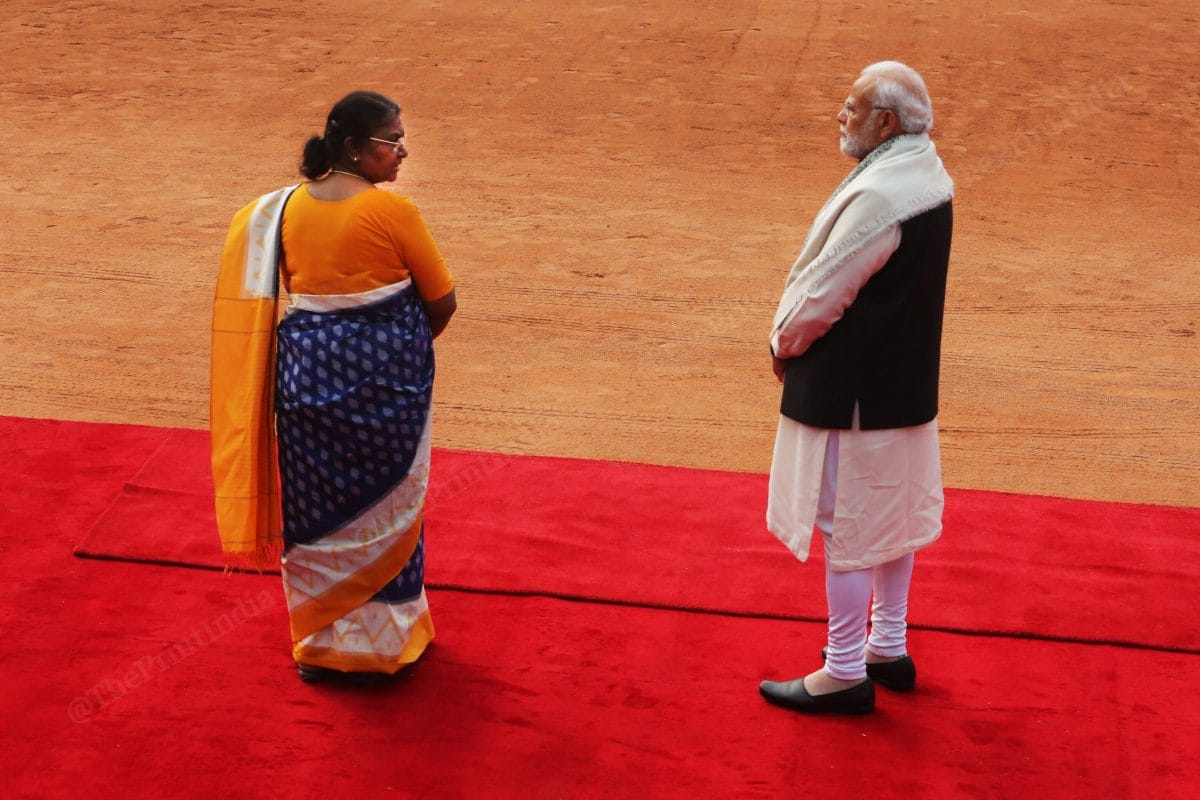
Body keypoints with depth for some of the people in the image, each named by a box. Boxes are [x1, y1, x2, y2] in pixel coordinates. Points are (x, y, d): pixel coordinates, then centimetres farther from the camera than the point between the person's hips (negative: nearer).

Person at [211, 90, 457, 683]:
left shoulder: (286, 207, 1)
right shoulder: (392, 211, -15)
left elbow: (296, 291, 9)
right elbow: (441, 302, -8)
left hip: (305, 369, 4)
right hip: (384, 370, -4)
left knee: (315, 505, 14)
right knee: (382, 504, 11)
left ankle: (318, 642, 25)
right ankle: (381, 640, 23)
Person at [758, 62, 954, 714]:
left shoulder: (877, 197, -26)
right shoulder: (928, 175, 5)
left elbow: (824, 291, -21)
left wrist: (784, 343, -2)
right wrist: (794, 338, 8)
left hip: (852, 388, -10)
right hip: (903, 378, 10)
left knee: (845, 525, 1)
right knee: (892, 510, 19)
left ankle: (845, 674, 11)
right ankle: (889, 647, 33)